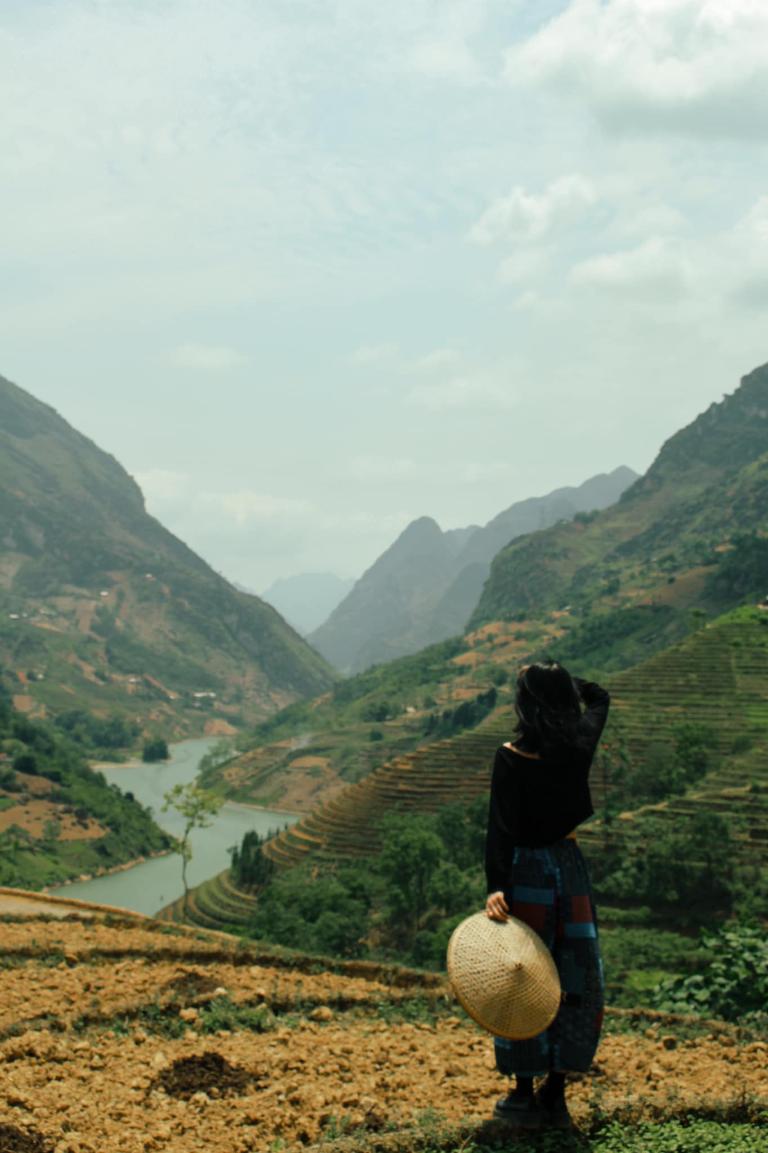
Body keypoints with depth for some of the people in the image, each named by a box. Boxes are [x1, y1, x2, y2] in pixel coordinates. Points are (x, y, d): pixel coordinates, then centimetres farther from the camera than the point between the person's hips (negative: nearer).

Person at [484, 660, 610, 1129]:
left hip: (525, 871, -3)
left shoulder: (511, 757, -13)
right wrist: (558, 679, 14)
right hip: (570, 867, 4)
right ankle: (556, 1095, 15)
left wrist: (496, 887, -22)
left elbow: (502, 829, -19)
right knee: (577, 981, 12)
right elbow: (600, 697, 19)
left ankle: (524, 1094, 13)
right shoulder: (581, 744, -2)